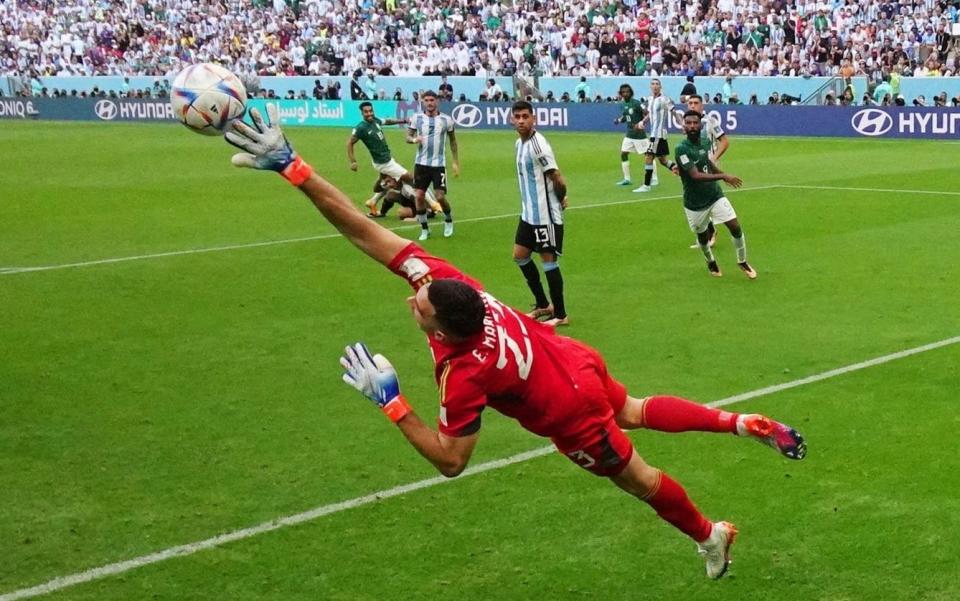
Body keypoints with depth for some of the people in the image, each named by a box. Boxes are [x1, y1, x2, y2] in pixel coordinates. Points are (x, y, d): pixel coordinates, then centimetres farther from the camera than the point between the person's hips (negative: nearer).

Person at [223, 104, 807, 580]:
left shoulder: (464, 373, -39)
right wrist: (291, 164, -35)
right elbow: (367, 230, -29)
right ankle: (748, 424, 41)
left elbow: (451, 460, -29)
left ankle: (711, 535, 46)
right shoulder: (440, 277, -26)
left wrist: (389, 400, -32)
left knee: (639, 478, 21)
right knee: (635, 412, 35)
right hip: (579, 361, 6)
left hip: (571, 416, -6)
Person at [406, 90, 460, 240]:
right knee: (419, 196, -2)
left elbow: (453, 141, 9)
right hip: (421, 163, 2)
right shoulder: (417, 118, 1)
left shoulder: (446, 120, -1)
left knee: (440, 197, -7)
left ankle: (448, 220, 23)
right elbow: (407, 137, 6)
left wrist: (456, 162, 8)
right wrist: (414, 139, -18)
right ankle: (424, 229, 12)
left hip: (439, 164, -2)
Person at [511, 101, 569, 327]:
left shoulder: (538, 145, -20)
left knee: (549, 260, -2)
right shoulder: (520, 143, 9)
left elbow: (558, 179, -19)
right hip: (529, 212, 9)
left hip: (546, 215, -9)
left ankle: (560, 315, 8)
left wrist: (561, 198, -2)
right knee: (520, 255, 14)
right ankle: (543, 305, 27)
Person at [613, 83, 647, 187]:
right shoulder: (623, 105, 7)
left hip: (639, 134, -7)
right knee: (623, 154, 3)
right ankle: (627, 179, 12)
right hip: (629, 134, 7)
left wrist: (641, 123, -32)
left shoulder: (636, 103, -15)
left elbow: (647, 114, -20)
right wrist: (619, 120, 1)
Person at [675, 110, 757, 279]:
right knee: (702, 235, 15)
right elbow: (696, 176, -30)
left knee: (735, 227, -6)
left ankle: (742, 262, 18)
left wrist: (725, 176, 22)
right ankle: (711, 262, 46)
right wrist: (723, 176, -35)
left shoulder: (706, 141, -2)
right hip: (695, 203, -4)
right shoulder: (682, 149, -22)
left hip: (715, 196, 4)